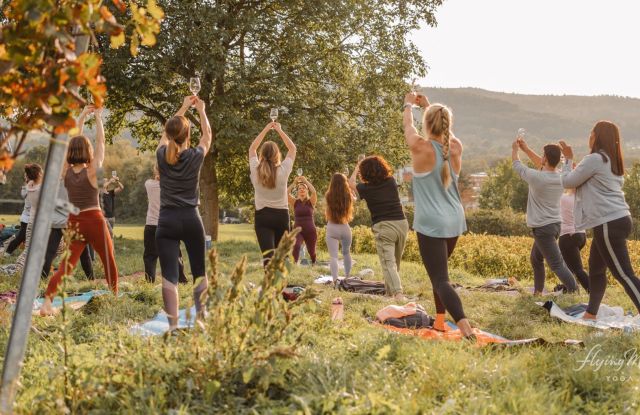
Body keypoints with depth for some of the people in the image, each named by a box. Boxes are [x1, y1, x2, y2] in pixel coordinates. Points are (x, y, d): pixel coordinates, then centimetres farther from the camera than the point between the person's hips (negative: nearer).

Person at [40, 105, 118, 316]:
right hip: (94, 221, -4)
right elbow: (101, 142, -6)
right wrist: (98, 117, 3)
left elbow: (74, 141, 7)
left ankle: (47, 301, -20)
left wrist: (83, 116, 12)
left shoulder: (66, 171, -1)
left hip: (73, 222, 4)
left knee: (66, 265, -1)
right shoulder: (92, 171, -12)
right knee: (109, 262, 17)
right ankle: (115, 297, 32)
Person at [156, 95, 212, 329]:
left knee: (169, 276, -4)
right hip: (191, 219, 0)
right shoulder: (195, 156, -5)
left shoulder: (162, 155, -2)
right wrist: (201, 110, 30)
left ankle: (173, 325, -11)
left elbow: (167, 132, 19)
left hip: (167, 221, 0)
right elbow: (207, 135, 16)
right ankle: (201, 318, 18)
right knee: (199, 271, 15)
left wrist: (183, 108, 30)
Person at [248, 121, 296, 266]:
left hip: (262, 216, -1)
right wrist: (279, 130, 14)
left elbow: (252, 148, 14)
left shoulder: (256, 171, -4)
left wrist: (266, 129, 17)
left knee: (268, 256, -14)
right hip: (281, 215, 1)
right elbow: (292, 148, 9)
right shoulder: (283, 170, -6)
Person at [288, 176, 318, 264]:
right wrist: (294, 183, -11)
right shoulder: (295, 202, 2)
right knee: (296, 246, -32)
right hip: (298, 230, -1)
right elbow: (286, 193, -14)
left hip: (310, 230, 1)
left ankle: (313, 264, 47)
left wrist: (305, 181, -15)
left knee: (311, 251, 17)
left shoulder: (311, 202, 0)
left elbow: (314, 192, -20)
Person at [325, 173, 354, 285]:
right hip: (345, 228, 2)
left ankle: (335, 280, -16)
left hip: (332, 229, -2)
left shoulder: (329, 196, -10)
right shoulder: (348, 196, -7)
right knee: (346, 253, 24)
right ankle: (347, 277, 33)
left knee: (333, 256, -2)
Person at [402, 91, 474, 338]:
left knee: (440, 278, -11)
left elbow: (408, 125, 9)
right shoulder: (456, 148, 2)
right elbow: (444, 131, 25)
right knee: (438, 271, 26)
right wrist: (428, 106, 38)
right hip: (455, 222, 7)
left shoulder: (421, 147, -11)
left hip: (431, 224, -6)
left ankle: (464, 326, -28)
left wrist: (409, 105, 30)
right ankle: (440, 321, 30)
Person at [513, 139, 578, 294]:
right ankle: (538, 292, 33)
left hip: (543, 228, -8)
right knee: (535, 259, 24)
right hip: (554, 224, 8)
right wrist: (526, 149, 23)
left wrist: (515, 149, 17)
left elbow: (517, 165, -2)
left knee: (557, 264, -10)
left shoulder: (536, 177, -19)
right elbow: (542, 166, 20)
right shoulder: (560, 176, 1)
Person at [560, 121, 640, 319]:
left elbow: (567, 182, -4)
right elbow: (585, 181, 27)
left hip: (609, 223, -10)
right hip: (618, 220, 10)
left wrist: (568, 159, 11)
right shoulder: (611, 161, 17)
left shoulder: (594, 159, -12)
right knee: (596, 269, 18)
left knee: (624, 274, -12)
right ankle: (590, 315, 26)